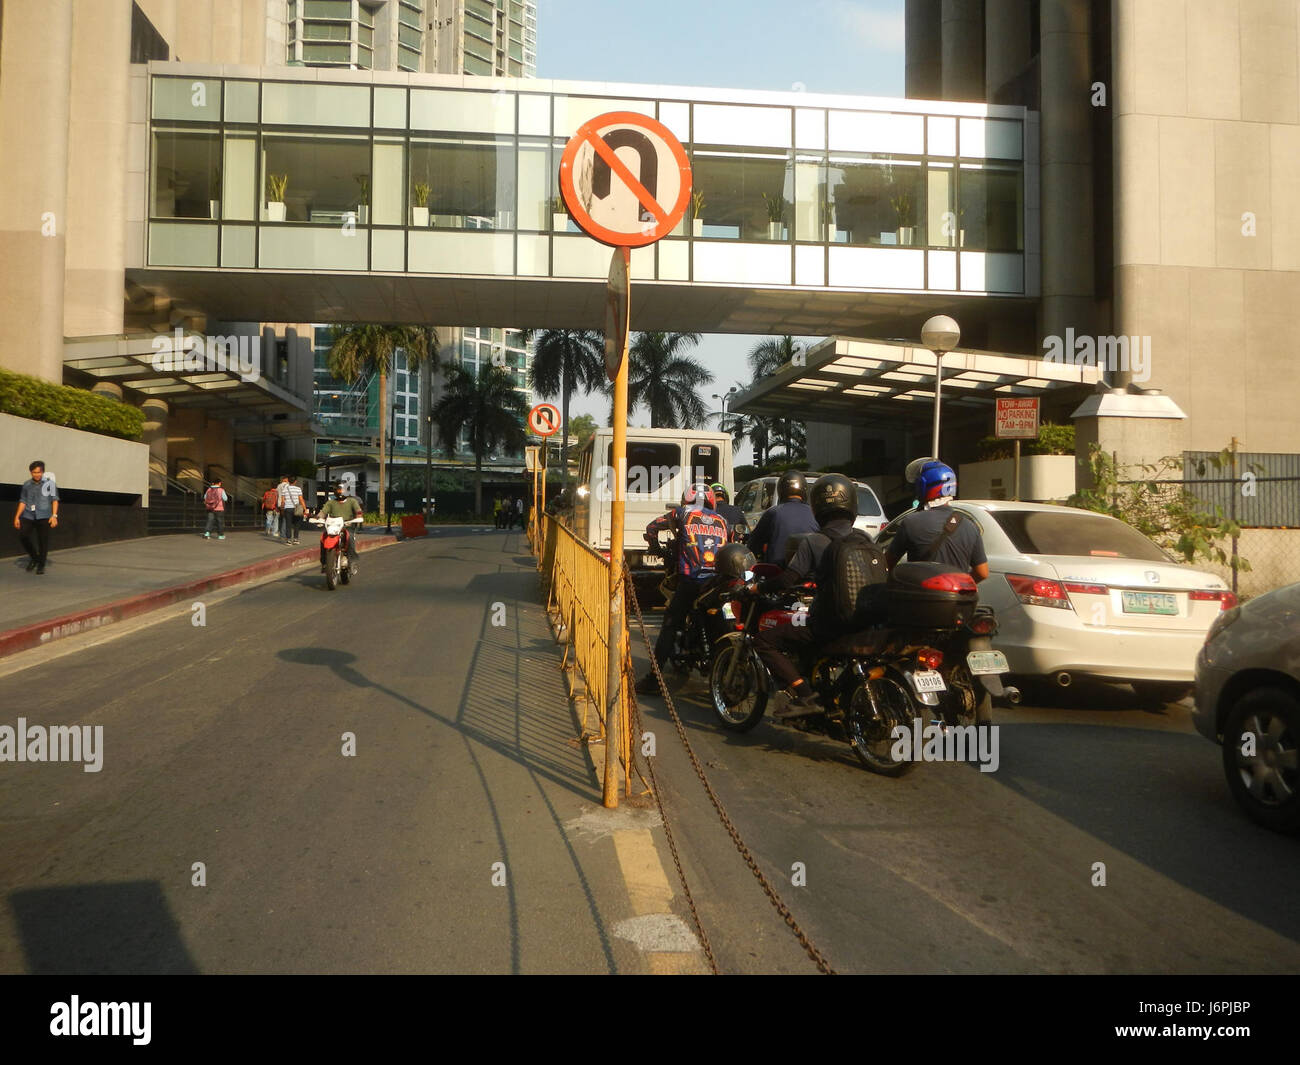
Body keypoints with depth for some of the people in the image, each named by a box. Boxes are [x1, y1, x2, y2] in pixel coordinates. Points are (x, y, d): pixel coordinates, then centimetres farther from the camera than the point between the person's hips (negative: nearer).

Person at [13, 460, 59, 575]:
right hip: (28, 516, 3)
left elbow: (55, 500, 1)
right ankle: (34, 557, 11)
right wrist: (17, 517, 9)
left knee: (43, 540, -3)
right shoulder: (26, 484, 12)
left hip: (44, 516, -3)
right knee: (22, 536, -12)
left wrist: (54, 515, -9)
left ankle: (41, 565, 10)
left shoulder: (49, 483, 4)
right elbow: (22, 501, 15)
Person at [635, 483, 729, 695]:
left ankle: (653, 679, -1)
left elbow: (652, 527, 17)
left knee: (670, 625, 2)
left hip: (690, 580, -3)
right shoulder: (721, 520, 18)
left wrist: (656, 546, 35)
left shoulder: (683, 513, 10)